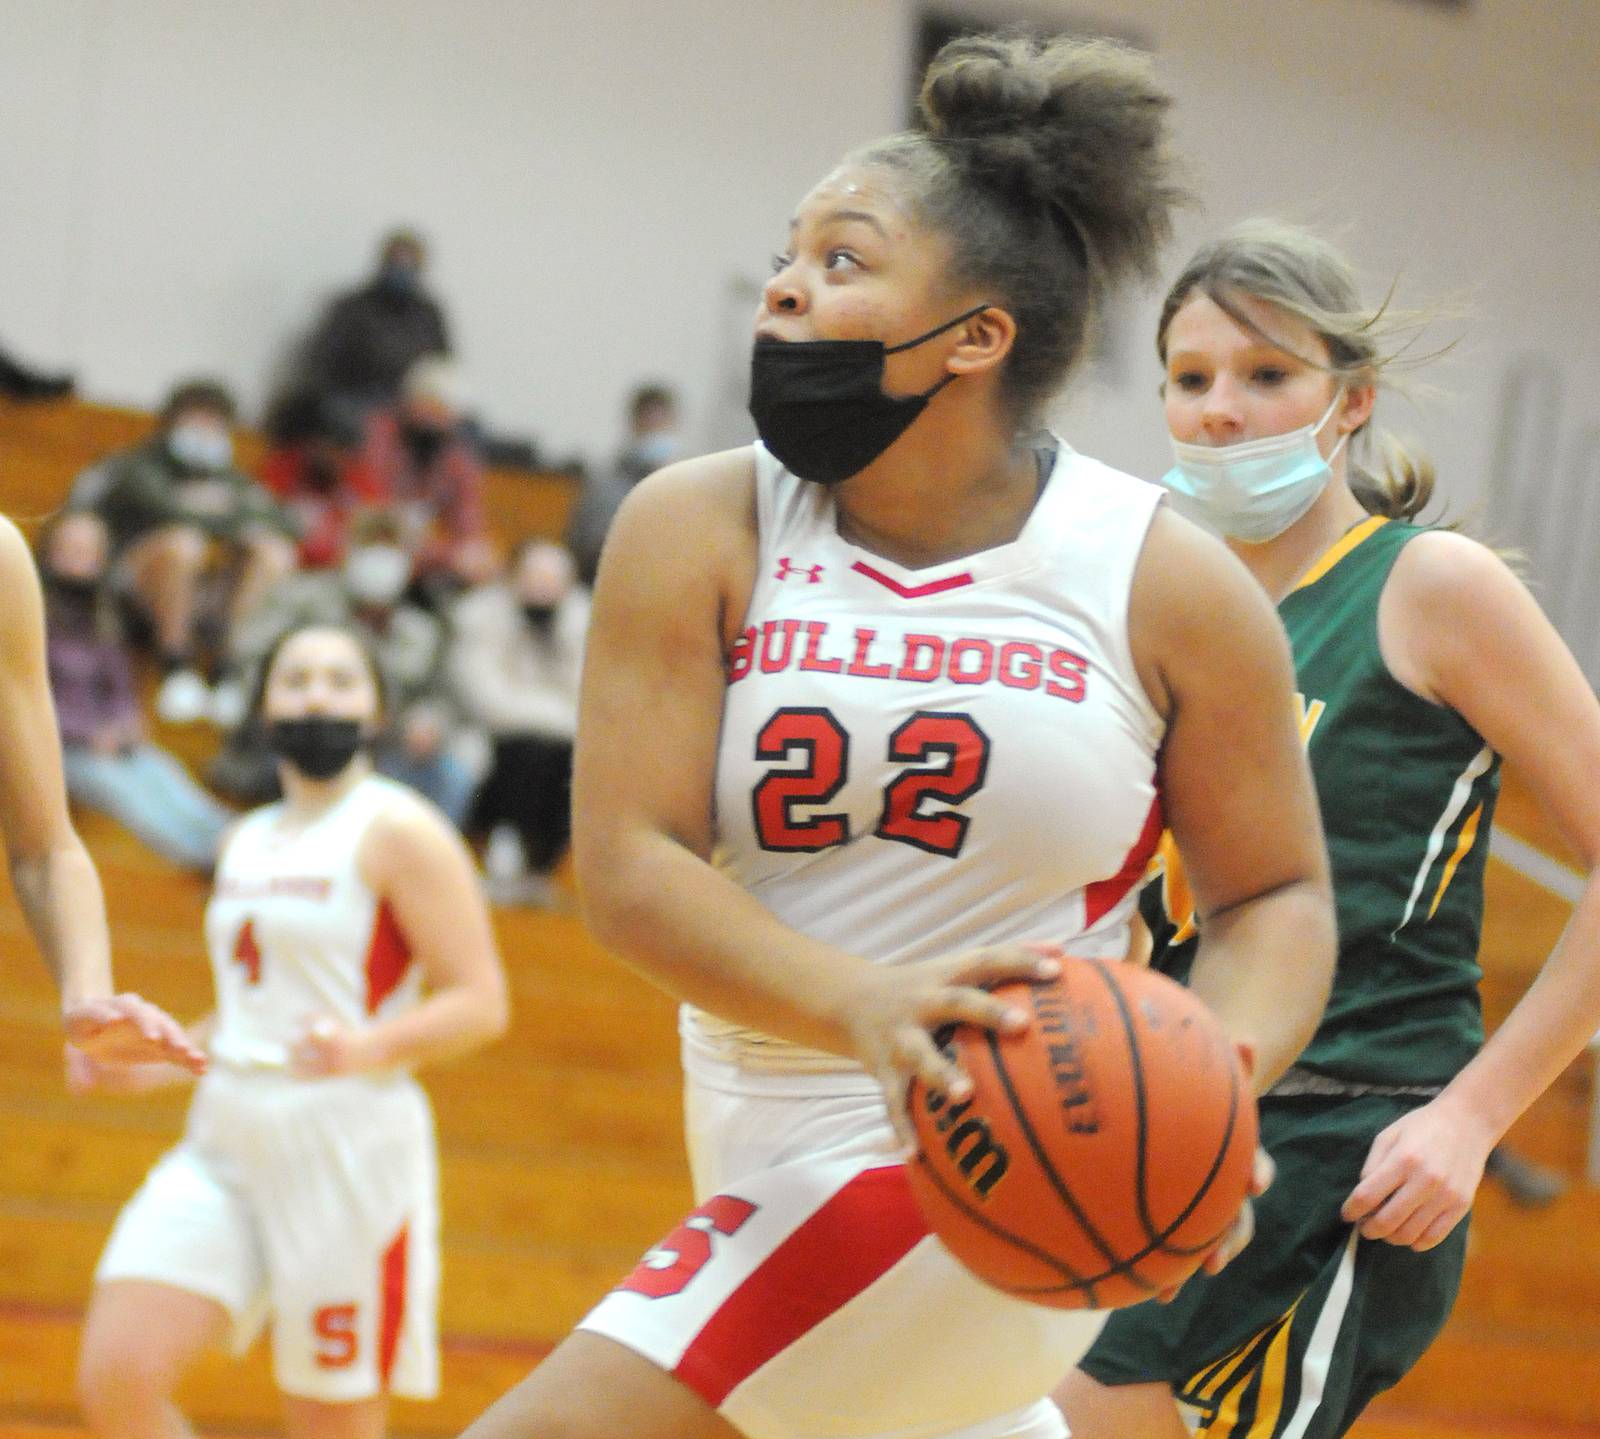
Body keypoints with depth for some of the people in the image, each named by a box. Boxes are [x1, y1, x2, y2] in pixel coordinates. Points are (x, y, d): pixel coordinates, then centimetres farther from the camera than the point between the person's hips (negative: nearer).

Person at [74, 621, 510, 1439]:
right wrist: (149, 1067, 15)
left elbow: (481, 1003, -11)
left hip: (349, 1146, -6)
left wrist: (372, 1047, -28)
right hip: (224, 1141, 7)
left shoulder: (398, 833, -4)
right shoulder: (247, 842, 18)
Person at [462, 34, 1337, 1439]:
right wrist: (860, 1006, -30)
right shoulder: (701, 533, -4)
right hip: (769, 1151, 5)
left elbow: (1275, 896, 2)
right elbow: (628, 862, -12)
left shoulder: (1168, 585, -8)